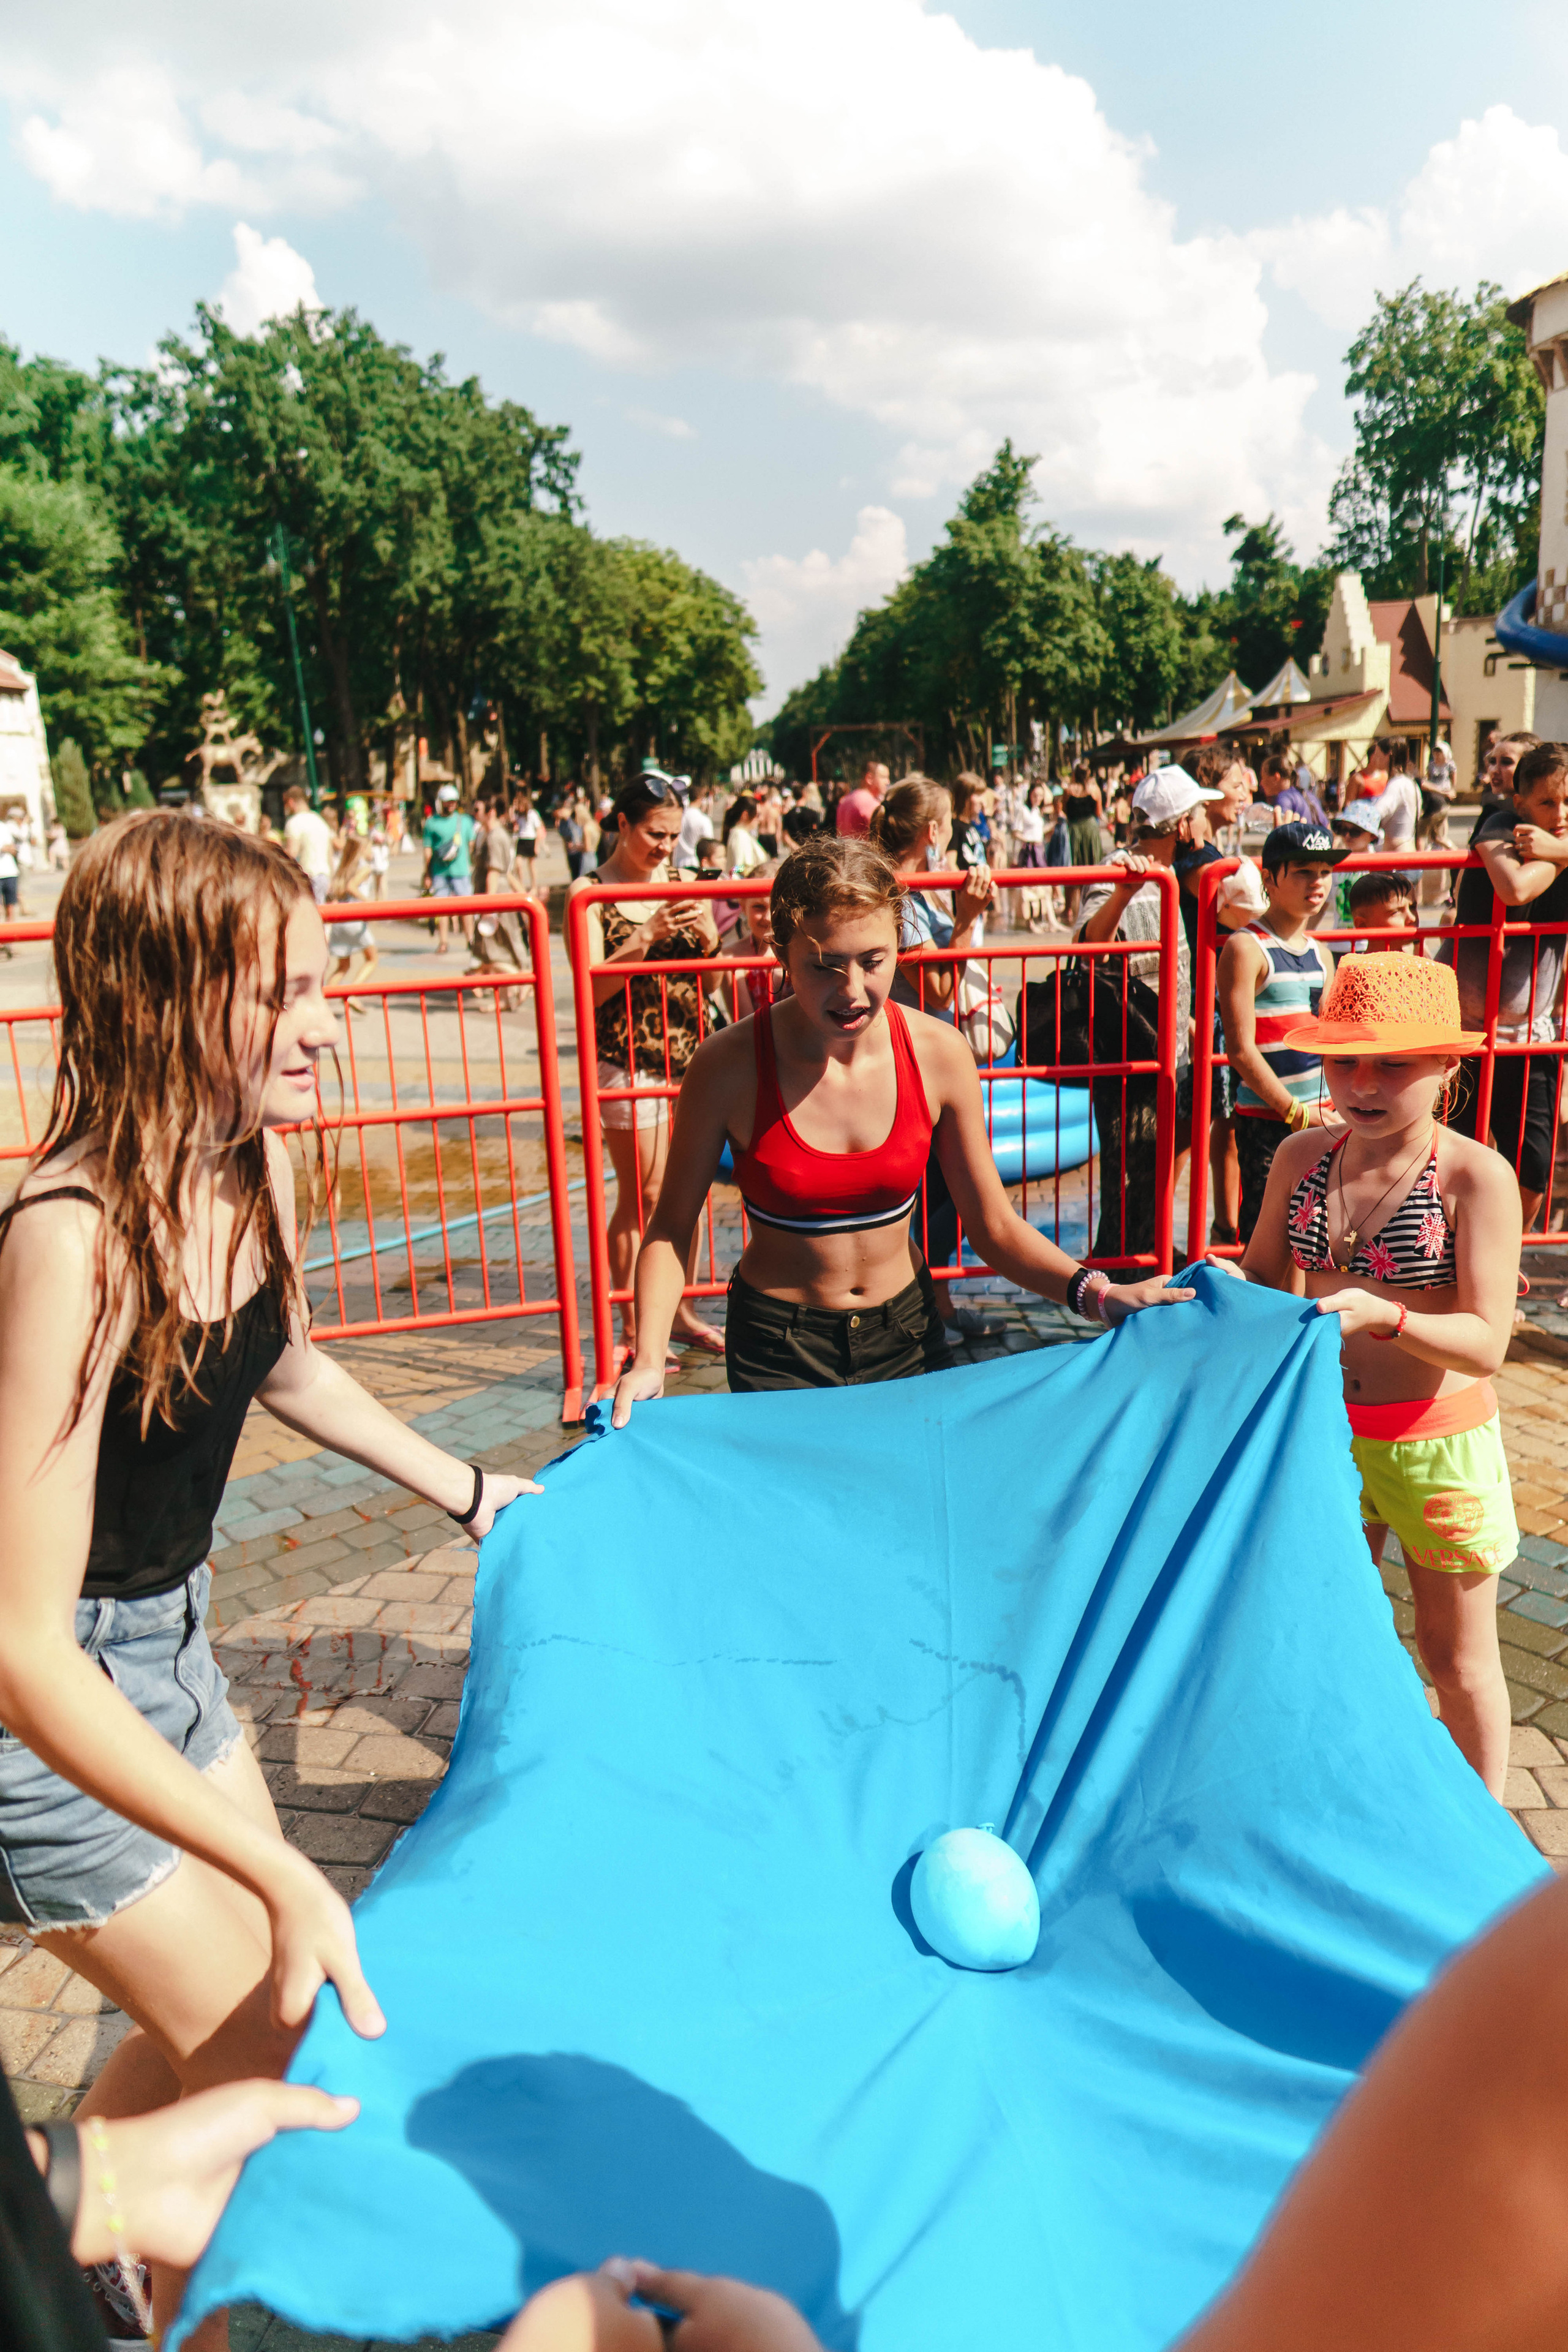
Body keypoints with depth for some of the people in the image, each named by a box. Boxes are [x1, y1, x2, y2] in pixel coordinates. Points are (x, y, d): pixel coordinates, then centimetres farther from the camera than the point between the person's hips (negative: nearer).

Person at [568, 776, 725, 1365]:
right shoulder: (590, 894, -5)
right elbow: (592, 989, -12)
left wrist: (706, 936, -7)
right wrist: (647, 936, -22)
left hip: (690, 1053, 5)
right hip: (629, 1060, -5)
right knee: (643, 1197, 0)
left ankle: (681, 1313, 25)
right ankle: (633, 1329, 12)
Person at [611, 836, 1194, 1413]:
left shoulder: (939, 1054, -13)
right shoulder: (729, 1065, -20)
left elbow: (994, 1227, -7)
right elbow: (671, 1227, -11)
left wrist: (1096, 1292, -21)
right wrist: (648, 1358, -24)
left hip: (906, 1335, 3)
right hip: (777, 1349, -2)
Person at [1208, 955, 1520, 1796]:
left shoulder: (1476, 1176, -17)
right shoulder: (1302, 1158, -3)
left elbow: (1485, 1344, -21)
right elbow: (1265, 1273, 9)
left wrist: (1383, 1316, -37)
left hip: (1438, 1443, -4)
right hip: (1323, 1433, 4)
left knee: (1456, 1657, 15)